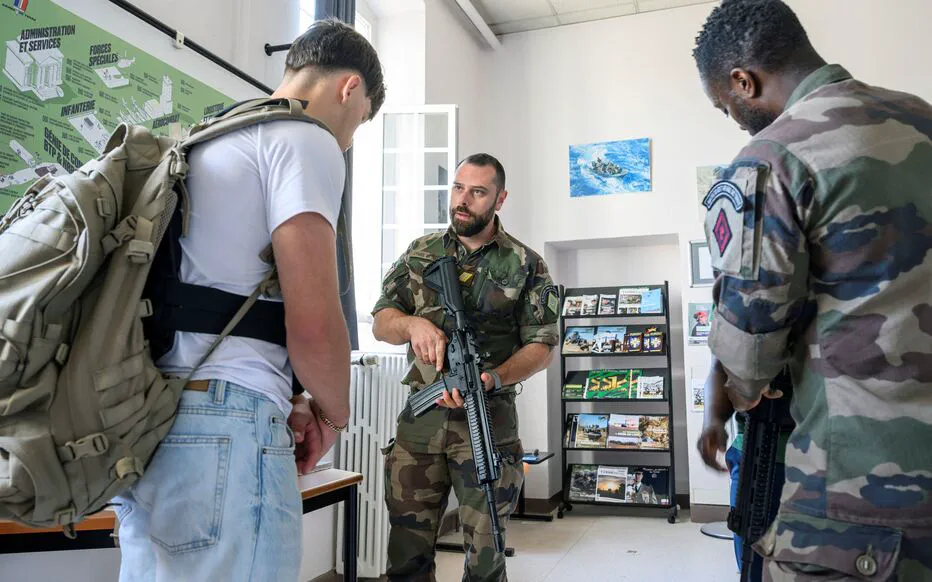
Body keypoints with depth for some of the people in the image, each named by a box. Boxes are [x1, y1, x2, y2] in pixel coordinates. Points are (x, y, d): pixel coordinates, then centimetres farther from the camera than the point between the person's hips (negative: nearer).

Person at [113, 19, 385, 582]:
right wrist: (333, 413, 3)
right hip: (225, 429, -9)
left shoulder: (199, 142, 21)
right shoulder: (308, 140, -6)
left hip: (146, 422, 9)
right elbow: (313, 323, -17)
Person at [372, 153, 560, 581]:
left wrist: (493, 378, -19)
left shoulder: (527, 265, 3)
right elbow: (380, 323, 9)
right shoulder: (420, 253, 11)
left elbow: (541, 345, 0)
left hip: (489, 421, -2)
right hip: (420, 418, 2)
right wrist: (414, 324, -14)